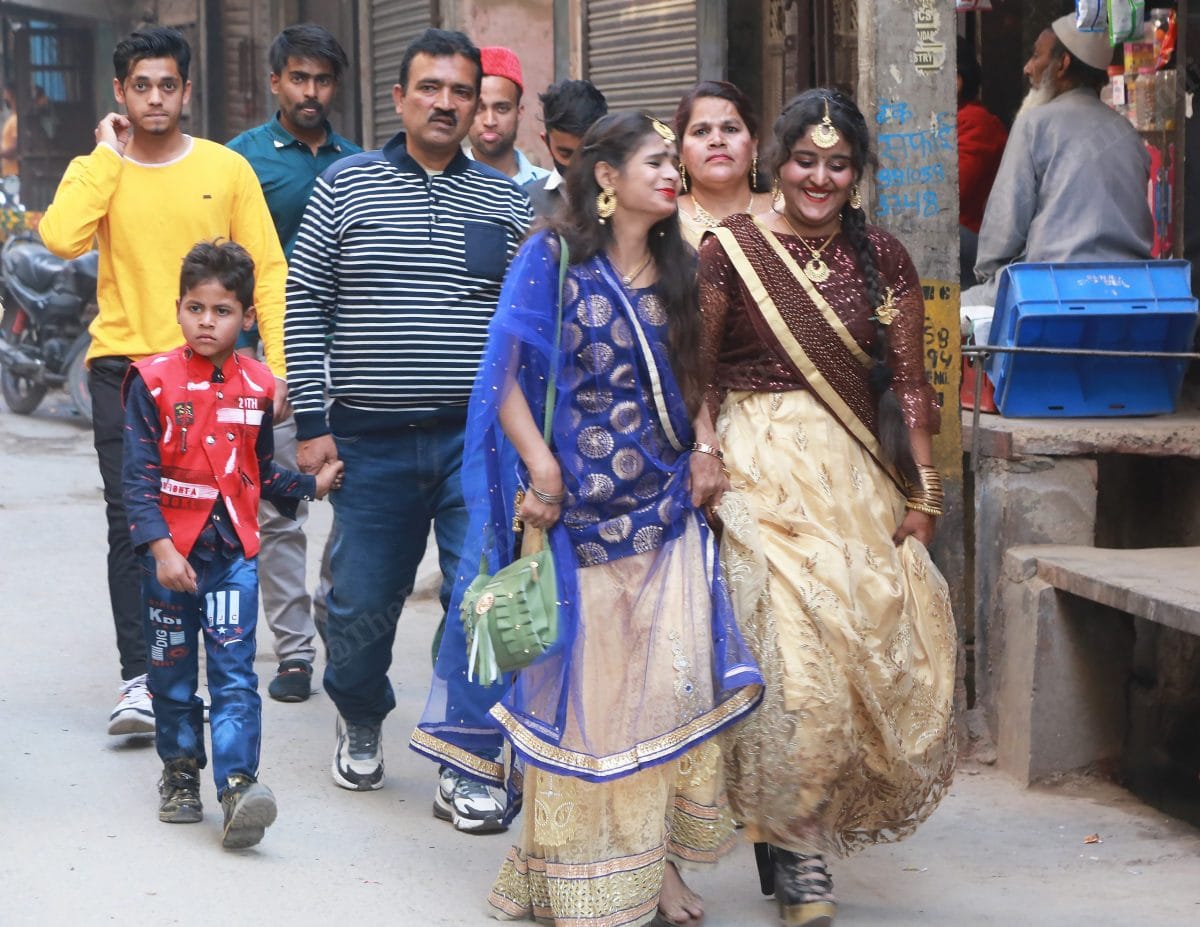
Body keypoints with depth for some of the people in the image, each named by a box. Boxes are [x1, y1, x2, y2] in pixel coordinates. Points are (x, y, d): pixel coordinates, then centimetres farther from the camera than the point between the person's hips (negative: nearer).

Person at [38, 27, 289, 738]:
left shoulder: (226, 168, 4)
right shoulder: (95, 171, 5)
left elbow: (267, 270, 2)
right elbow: (62, 239, -16)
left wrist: (278, 364, -8)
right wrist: (110, 154, -8)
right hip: (122, 364, 0)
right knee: (131, 525, -8)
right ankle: (139, 681, -8)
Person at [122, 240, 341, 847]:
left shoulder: (256, 387, 5)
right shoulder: (154, 381, -5)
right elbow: (138, 475, -10)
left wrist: (310, 486, 7)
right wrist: (161, 547, -18)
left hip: (233, 551, 1)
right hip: (170, 552, -1)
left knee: (234, 671, -8)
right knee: (172, 672, 11)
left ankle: (238, 786, -15)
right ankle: (180, 774, 28)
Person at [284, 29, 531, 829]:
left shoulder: (506, 201, 8)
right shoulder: (346, 186, 5)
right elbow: (304, 307, 4)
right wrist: (312, 423, -2)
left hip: (479, 437, 0)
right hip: (373, 439, 0)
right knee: (361, 604, 6)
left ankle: (465, 768, 8)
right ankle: (362, 725, 34)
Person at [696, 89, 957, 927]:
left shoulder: (884, 260, 9)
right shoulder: (730, 251, -1)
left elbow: (907, 384, 8)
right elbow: (697, 378, 1)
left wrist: (921, 490, 2)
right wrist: (701, 471, -8)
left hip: (859, 474, 4)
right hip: (761, 471, -4)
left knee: (894, 643, -3)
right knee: (792, 648, -12)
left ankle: (820, 823, 20)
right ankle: (793, 851, 1)